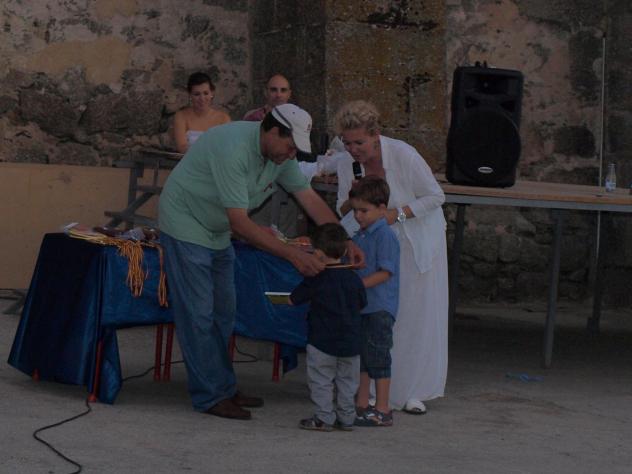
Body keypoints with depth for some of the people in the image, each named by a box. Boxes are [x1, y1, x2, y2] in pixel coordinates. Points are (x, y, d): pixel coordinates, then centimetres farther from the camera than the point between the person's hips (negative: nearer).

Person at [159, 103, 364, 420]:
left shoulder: (280, 153, -4)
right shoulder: (234, 148, -32)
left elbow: (309, 198, 0)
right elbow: (239, 223, -33)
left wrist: (346, 243, -10)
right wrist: (292, 255, -34)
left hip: (217, 233, 9)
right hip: (186, 225, -9)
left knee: (223, 313, 12)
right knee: (199, 315, -7)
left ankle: (224, 388, 20)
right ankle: (210, 396, -2)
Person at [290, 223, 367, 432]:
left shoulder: (315, 280, -12)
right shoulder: (353, 278, -1)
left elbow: (293, 300, -3)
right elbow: (362, 303, 12)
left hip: (322, 343, -4)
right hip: (350, 343, 4)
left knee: (321, 381, 5)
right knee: (347, 381, 14)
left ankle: (324, 418, 5)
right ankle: (346, 417, 18)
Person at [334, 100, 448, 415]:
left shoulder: (404, 155, -21)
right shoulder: (347, 165, -7)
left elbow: (435, 196, -13)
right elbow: (343, 213, 0)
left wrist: (397, 213, -24)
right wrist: (352, 201, -22)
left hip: (416, 243, -3)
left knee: (415, 316, -2)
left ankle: (413, 392, 7)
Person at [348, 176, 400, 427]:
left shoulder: (385, 236, -12)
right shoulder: (359, 237, 13)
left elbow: (385, 272, -18)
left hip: (380, 307, -9)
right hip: (360, 306, 9)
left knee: (377, 357, -5)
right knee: (361, 356, 13)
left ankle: (382, 411, 0)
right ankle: (362, 405, 22)